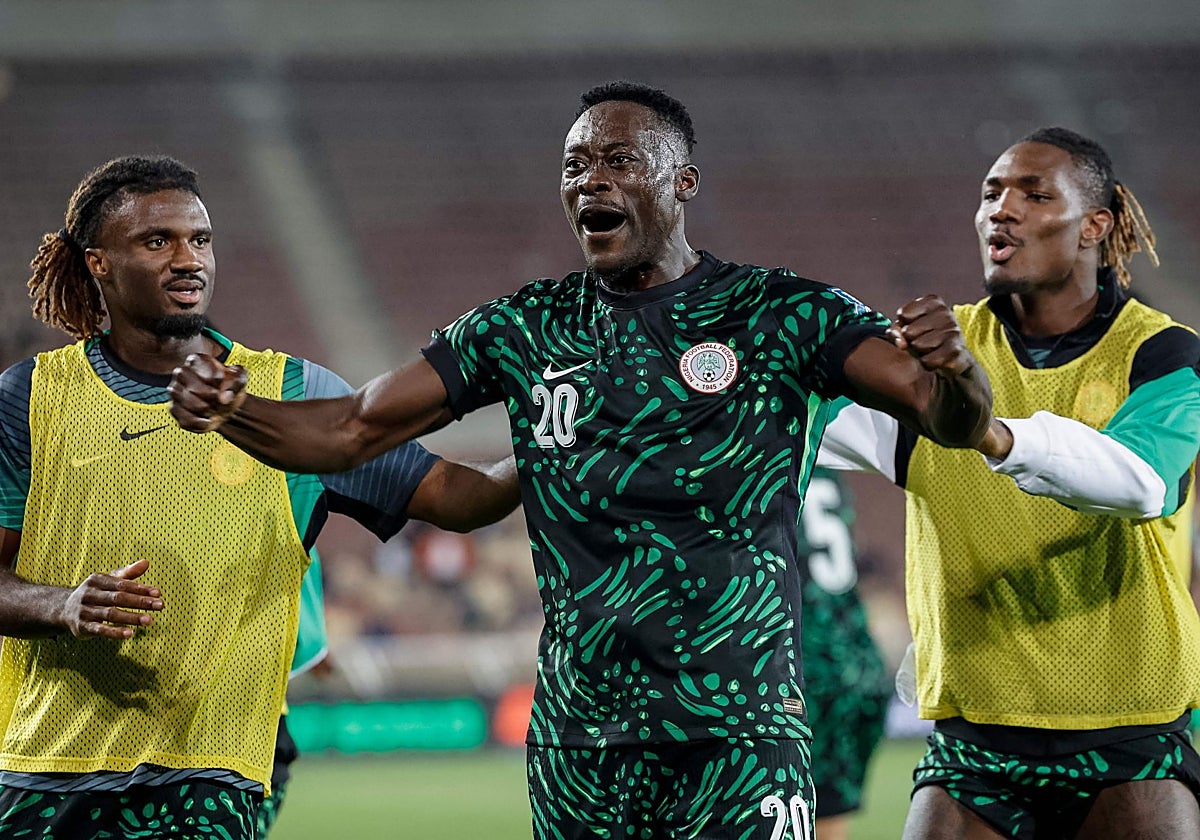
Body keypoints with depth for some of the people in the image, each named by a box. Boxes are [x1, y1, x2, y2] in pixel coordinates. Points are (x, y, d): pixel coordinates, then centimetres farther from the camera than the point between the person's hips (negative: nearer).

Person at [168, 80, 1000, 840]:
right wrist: (226, 409, -12)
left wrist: (953, 372, -34)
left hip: (738, 741, -3)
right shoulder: (525, 330, 9)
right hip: (576, 740, 3)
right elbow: (349, 432, 8)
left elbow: (953, 417, -9)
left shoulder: (781, 313, -1)